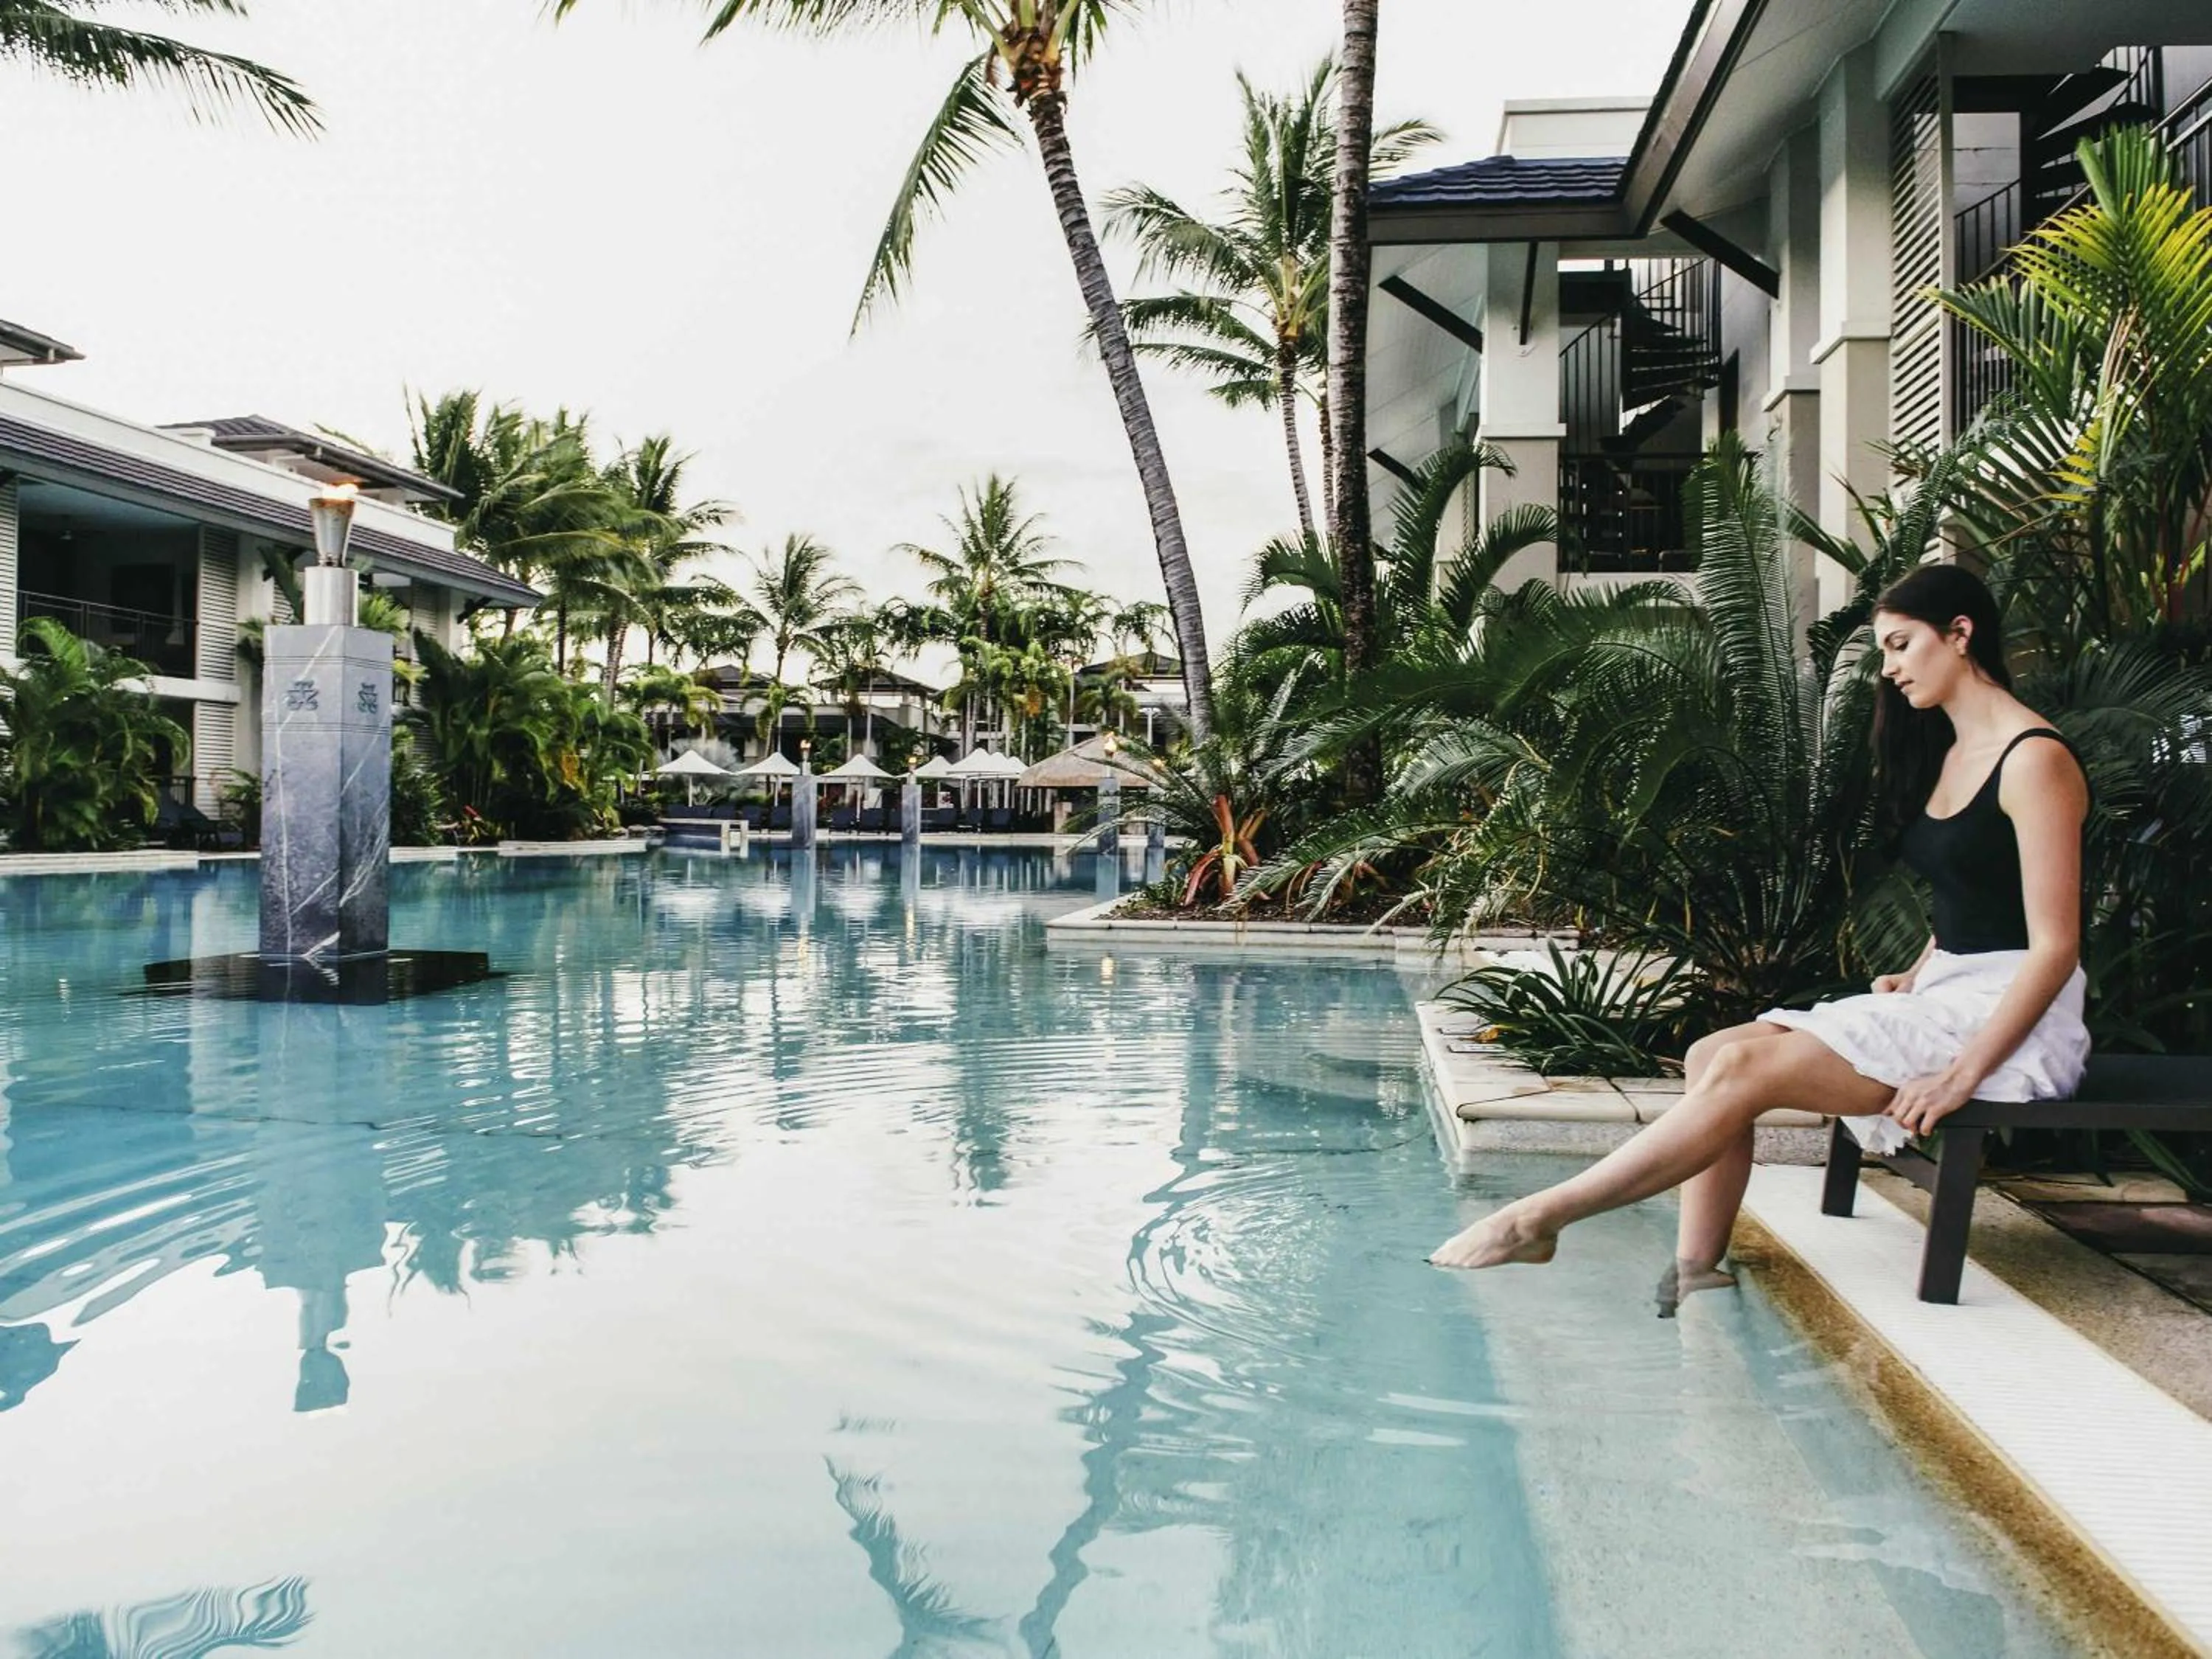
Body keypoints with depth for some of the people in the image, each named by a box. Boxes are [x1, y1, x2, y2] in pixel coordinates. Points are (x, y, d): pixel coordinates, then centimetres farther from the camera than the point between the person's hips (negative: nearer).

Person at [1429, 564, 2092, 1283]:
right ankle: (1695, 1277, -17)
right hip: (1942, 990, 9)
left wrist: (1961, 1075, -22)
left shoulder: (2034, 760, -12)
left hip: (2008, 1016, -9)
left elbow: (2056, 945, -17)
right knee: (1712, 1056, -10)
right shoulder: (1948, 750, 17)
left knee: (1744, 1068, -24)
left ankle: (1536, 1219, -21)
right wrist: (1914, 977, 4)